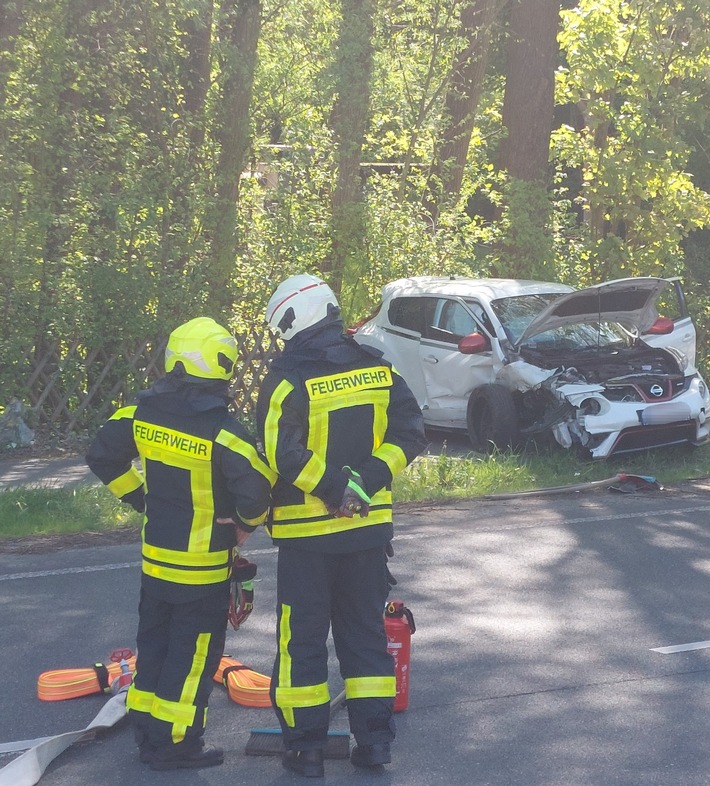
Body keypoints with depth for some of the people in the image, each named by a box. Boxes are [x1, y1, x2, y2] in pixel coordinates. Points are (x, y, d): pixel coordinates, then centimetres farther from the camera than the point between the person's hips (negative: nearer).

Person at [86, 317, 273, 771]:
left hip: (155, 557, 6)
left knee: (155, 641, 20)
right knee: (194, 653, 6)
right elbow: (256, 489, -26)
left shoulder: (143, 413, -4)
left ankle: (147, 730, 30)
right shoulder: (222, 430, -22)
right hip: (203, 565, -6)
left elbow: (102, 456, 6)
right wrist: (248, 523, -5)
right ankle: (174, 744, 11)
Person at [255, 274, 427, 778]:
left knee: (302, 639, 8)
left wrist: (333, 485, -16)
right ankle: (374, 739, 18)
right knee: (366, 631, 15)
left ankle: (307, 746, 14)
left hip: (307, 531, -4)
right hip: (369, 527, 4)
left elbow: (283, 455, -24)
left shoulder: (288, 379, -13)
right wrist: (369, 478, -8)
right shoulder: (377, 368, 1)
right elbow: (410, 434, -2)